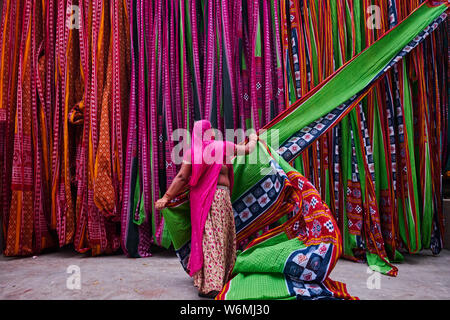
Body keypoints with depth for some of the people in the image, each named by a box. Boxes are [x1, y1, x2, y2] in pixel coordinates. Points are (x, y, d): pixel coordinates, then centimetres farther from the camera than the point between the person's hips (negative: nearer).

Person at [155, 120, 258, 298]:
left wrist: (166, 197, -3)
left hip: (199, 197, 4)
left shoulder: (191, 152, 4)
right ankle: (210, 286, 6)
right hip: (217, 196, -4)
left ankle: (204, 282, 12)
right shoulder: (223, 147, -1)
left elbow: (182, 177, -5)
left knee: (204, 236, 8)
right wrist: (253, 139, 33)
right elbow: (248, 149, 13)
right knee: (217, 237, 2)